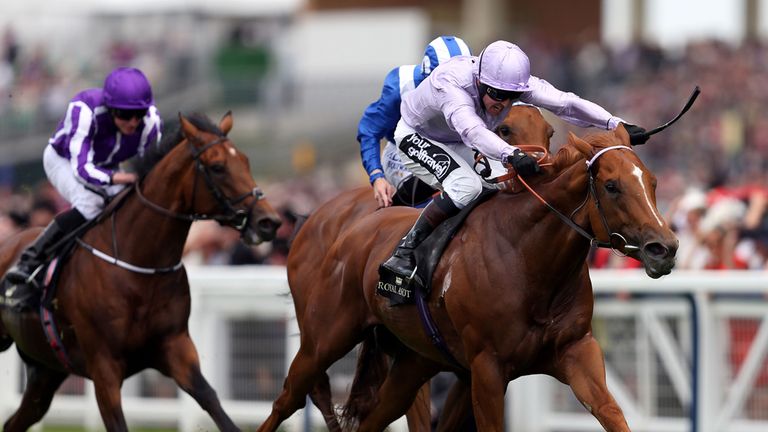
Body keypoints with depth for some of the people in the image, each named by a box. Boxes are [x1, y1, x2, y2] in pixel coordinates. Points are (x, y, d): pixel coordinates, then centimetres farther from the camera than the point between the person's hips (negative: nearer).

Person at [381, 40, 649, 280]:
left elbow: (565, 103, -27)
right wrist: (511, 155, -74)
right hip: (416, 138, -8)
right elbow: (471, 130, -58)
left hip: (457, 145, 8)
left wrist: (615, 124, -37)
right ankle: (404, 254, -25)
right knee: (466, 186, -32)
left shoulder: (515, 81, -24)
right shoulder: (451, 83, -42)